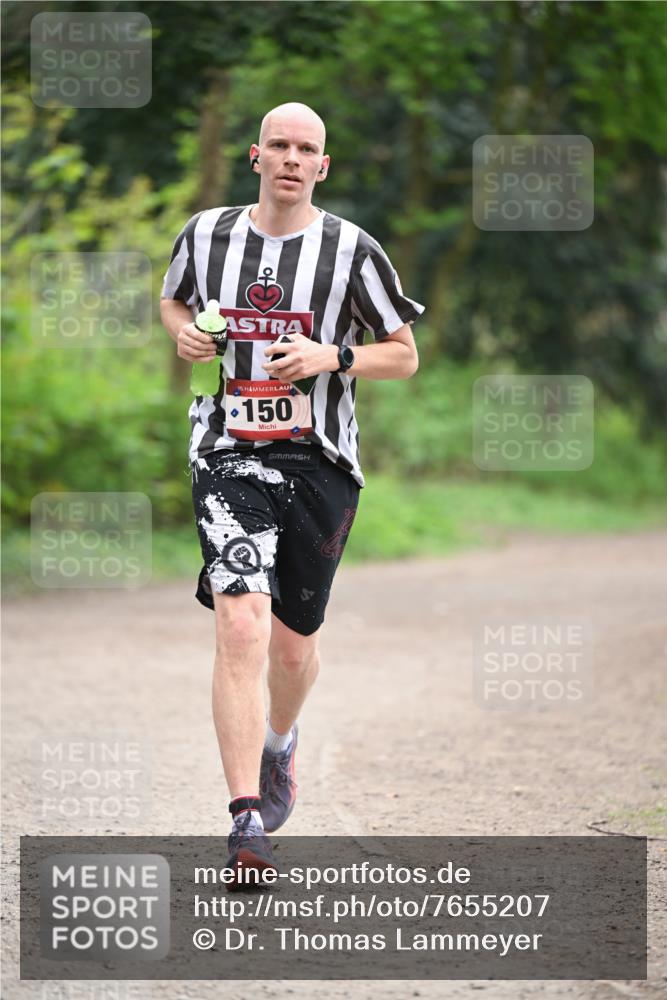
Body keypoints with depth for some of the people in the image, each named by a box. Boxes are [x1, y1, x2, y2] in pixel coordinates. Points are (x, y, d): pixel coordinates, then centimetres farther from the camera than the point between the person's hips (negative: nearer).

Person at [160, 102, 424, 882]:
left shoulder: (351, 249, -3)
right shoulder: (206, 234, 3)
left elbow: (405, 355, 4)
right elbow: (173, 298, 24)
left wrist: (333, 358, -14)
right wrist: (183, 334, 1)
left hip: (319, 464, 1)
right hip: (229, 459, -1)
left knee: (294, 641, 12)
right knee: (242, 627, -18)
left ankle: (280, 743, 48)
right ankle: (247, 824, -22)